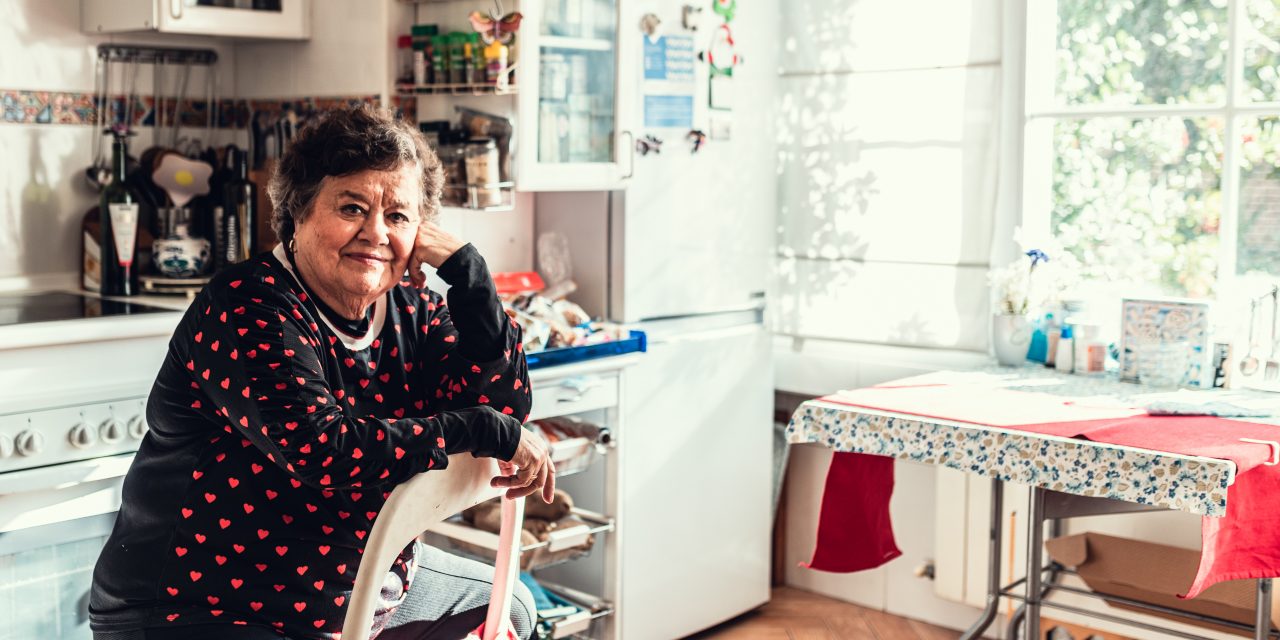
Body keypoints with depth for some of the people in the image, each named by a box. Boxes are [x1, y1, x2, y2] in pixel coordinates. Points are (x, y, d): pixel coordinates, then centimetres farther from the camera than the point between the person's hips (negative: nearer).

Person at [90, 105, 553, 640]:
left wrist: (460, 262, -13)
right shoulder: (247, 310, -20)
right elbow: (322, 449, -32)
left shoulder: (411, 313, 1)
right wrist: (485, 431, -27)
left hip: (364, 585, 8)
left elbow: (506, 402, -8)